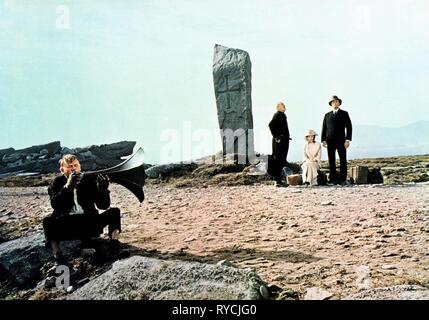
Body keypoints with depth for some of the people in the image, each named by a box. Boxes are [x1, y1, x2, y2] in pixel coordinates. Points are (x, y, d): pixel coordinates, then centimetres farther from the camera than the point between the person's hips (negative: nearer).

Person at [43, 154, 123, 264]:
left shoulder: (89, 180, 6)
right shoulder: (57, 183, 4)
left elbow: (103, 205, 0)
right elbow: (55, 204, -16)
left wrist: (103, 190, -21)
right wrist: (68, 186, -31)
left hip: (89, 224, 2)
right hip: (66, 225, -1)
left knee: (114, 212, -16)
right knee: (48, 221, -29)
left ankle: (114, 243, -29)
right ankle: (56, 251, -40)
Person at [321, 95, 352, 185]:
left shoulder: (344, 114, 8)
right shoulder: (327, 115, 15)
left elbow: (349, 127, 2)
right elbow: (324, 128, 12)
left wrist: (348, 140, -8)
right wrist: (323, 140, 1)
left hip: (341, 141, -2)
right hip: (330, 141, 2)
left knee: (343, 161, -3)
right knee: (331, 161, 0)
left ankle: (343, 180, 0)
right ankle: (333, 180, 3)